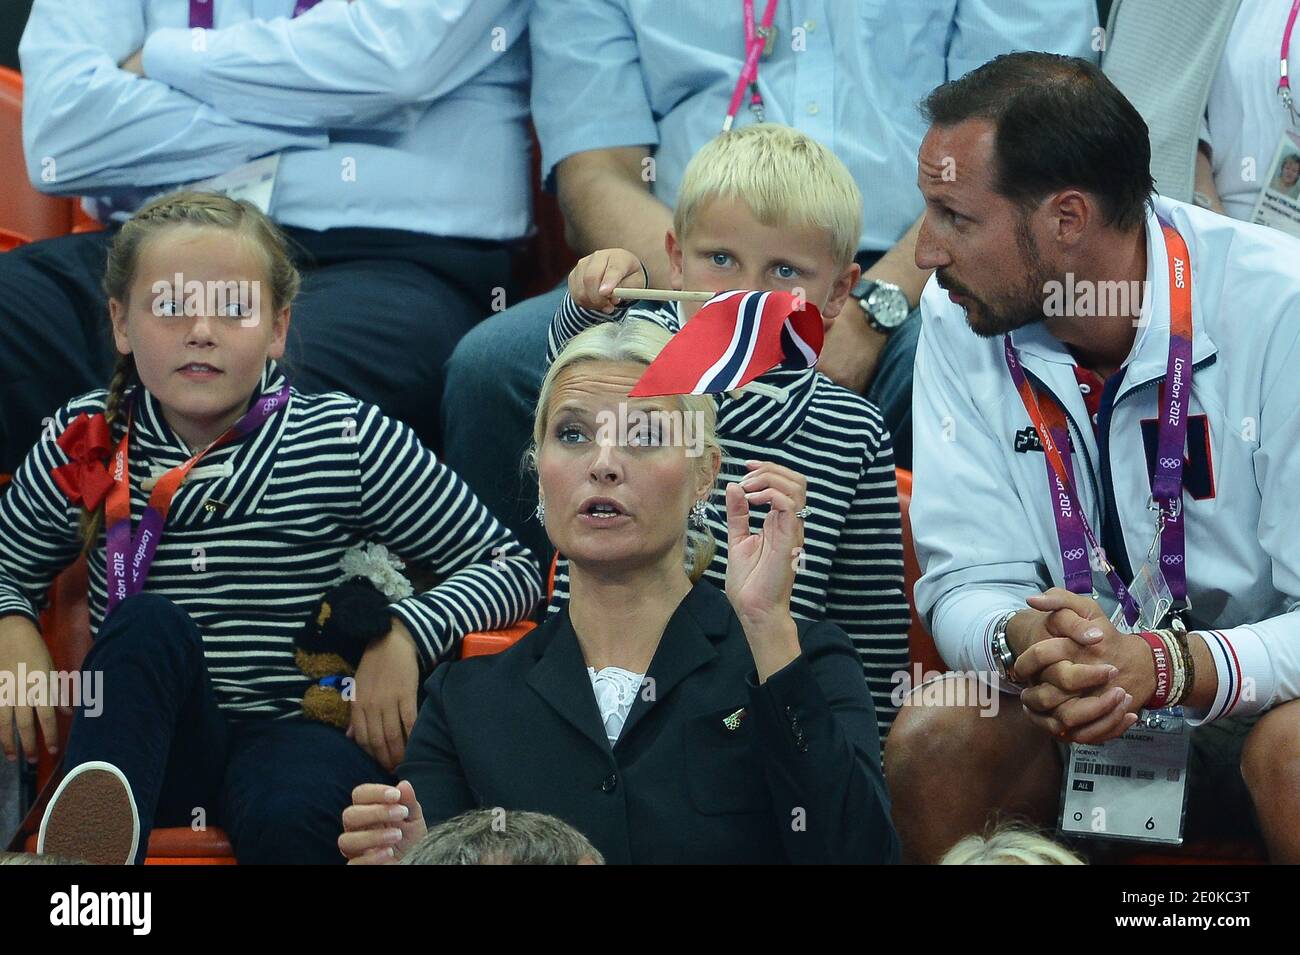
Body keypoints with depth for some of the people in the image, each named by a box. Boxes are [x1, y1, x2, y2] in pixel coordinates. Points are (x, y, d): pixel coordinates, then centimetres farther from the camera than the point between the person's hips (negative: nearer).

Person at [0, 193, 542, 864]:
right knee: (151, 623, -31)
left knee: (286, 816, -39)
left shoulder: (349, 440, -2)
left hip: (298, 728, -3)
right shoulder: (86, 443, 3)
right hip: (150, 749, 3)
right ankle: (85, 847, -42)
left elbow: (510, 569, 3)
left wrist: (408, 635, -14)